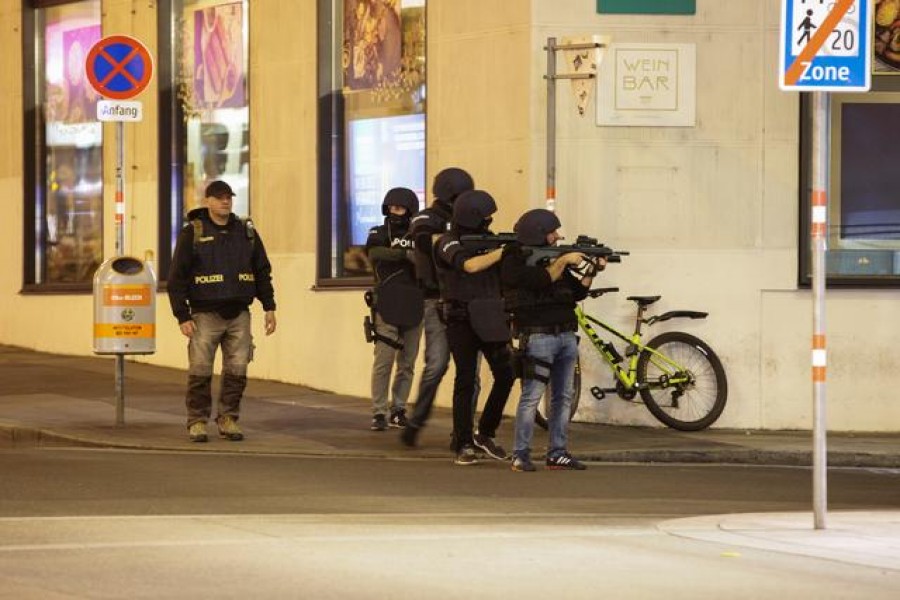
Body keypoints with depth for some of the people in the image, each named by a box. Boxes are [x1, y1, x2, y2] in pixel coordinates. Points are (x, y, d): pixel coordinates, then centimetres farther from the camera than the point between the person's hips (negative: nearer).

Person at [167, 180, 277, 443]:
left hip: (239, 314, 3)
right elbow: (177, 278, -2)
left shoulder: (246, 231, 10)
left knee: (237, 370, 1)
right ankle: (197, 422, 3)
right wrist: (182, 317, -8)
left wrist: (269, 307, 9)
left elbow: (262, 271, 17)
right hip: (205, 315, -3)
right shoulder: (192, 233, -1)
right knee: (200, 371, -5)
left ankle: (228, 419, 10)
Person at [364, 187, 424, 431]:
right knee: (384, 361, -8)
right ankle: (378, 413, -4)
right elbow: (374, 253, -20)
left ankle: (398, 411, 14)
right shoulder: (379, 234, 2)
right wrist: (404, 254, -32)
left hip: (413, 310, 3)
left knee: (407, 364, 6)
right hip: (388, 309, -3)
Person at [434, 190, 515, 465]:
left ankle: (486, 433, 12)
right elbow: (469, 265, -28)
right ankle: (464, 445, 3)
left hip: (489, 318, 6)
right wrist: (503, 251, -26)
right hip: (462, 320, -5)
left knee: (506, 374, -3)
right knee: (465, 381, -3)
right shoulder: (448, 243, -8)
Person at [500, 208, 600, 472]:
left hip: (566, 336, 8)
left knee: (563, 397, 8)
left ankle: (558, 454, 13)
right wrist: (563, 260, -13)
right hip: (539, 336, -8)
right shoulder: (515, 260, -6)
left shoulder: (552, 256, 17)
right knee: (531, 397, -10)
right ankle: (520, 455, -7)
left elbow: (578, 292, 18)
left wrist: (591, 271, 4)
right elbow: (541, 280, -22)